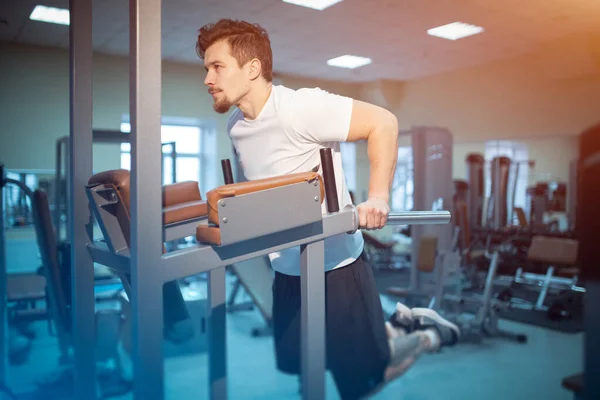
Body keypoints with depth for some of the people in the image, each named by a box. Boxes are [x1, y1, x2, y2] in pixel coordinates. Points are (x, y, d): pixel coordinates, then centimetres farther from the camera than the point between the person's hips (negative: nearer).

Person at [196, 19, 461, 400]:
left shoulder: (298, 106, -21)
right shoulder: (235, 126, 3)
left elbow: (383, 122, -23)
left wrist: (378, 198, -29)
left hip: (335, 265, -8)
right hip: (287, 270, 8)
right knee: (293, 366, 21)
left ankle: (428, 334, 30)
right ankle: (393, 325, 34)